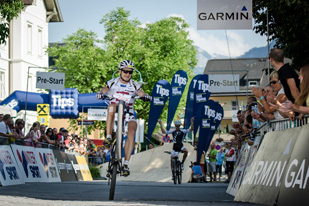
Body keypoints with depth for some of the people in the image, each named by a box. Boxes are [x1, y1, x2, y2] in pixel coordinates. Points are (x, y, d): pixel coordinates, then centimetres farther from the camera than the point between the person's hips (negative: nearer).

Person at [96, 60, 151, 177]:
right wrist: (100, 93, -27)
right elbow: (104, 90, -3)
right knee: (112, 106, -36)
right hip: (114, 114, -1)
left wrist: (145, 96, -32)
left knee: (131, 132, -28)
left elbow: (141, 93, -9)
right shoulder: (112, 83, 5)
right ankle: (108, 137, -33)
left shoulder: (134, 86, 5)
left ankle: (126, 164, -25)